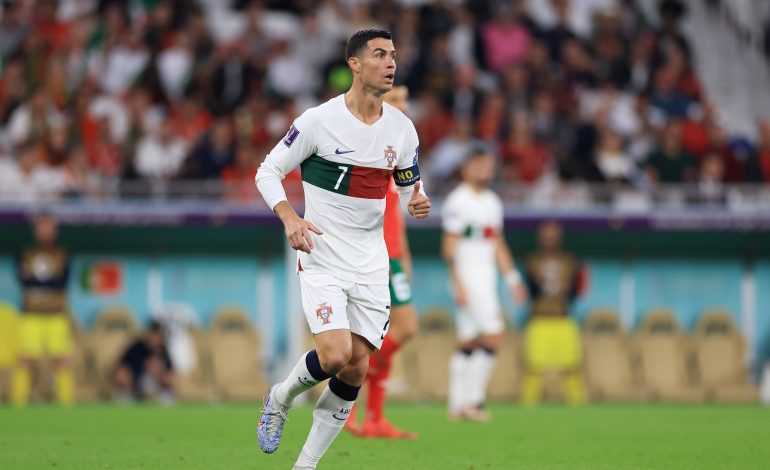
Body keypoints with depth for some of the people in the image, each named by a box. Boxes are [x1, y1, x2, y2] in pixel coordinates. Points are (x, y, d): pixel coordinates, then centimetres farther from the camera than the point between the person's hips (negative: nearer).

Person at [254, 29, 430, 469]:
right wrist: (290, 218, -18)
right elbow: (268, 171, -2)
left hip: (372, 264, 5)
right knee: (334, 355, -21)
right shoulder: (320, 120, -10)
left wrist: (418, 202, -8)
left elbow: (410, 185, 17)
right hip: (323, 259, -5)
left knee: (357, 369, 0)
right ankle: (280, 399, 11)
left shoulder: (402, 128, 4)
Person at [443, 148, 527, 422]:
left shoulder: (492, 202, 15)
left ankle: (457, 405, 11)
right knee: (493, 334, -14)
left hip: (487, 275, 8)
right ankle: (473, 400, -9)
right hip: (467, 275, -8)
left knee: (469, 342, 8)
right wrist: (458, 284, -18)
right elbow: (449, 247, -13)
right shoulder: (458, 201, -11)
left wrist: (512, 279, 18)